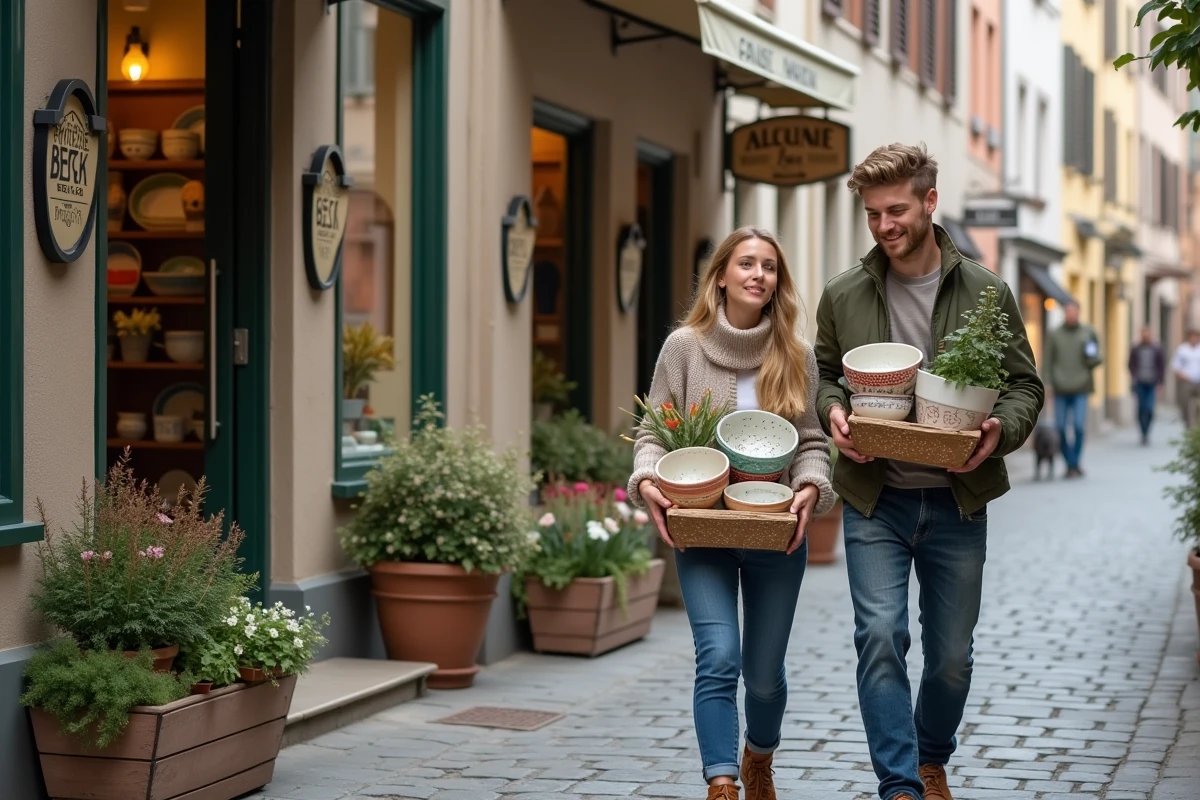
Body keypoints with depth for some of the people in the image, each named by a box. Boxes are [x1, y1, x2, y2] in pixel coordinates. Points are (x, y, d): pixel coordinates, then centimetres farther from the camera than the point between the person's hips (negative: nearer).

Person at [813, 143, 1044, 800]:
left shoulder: (986, 292, -1)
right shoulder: (843, 295, 2)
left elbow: (1025, 385, 3)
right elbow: (824, 374, 15)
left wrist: (1000, 431, -17)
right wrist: (833, 412, -8)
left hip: (956, 500, 0)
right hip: (874, 499, 0)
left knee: (952, 654, 10)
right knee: (880, 634, -15)